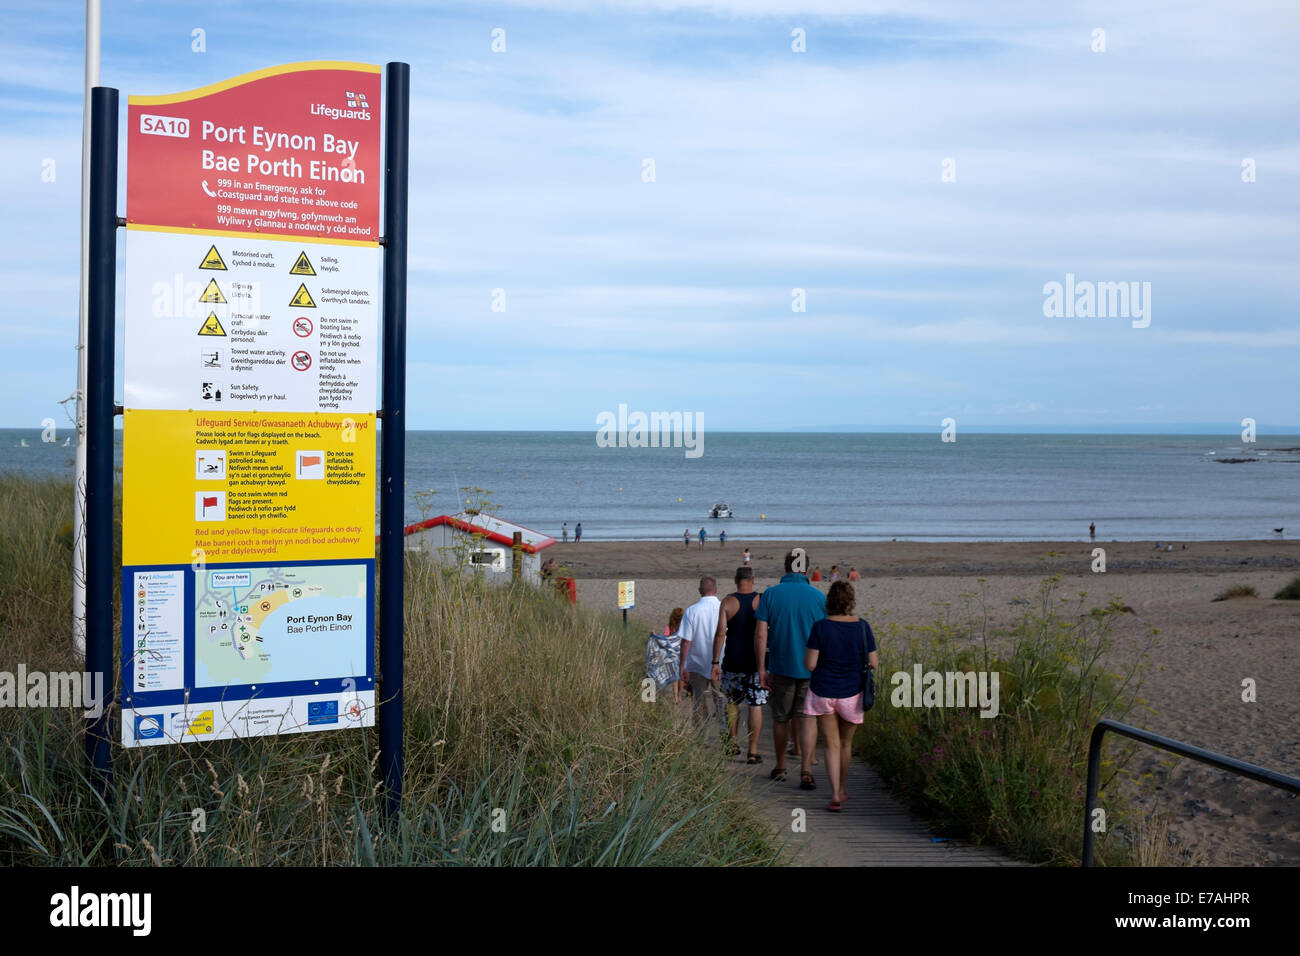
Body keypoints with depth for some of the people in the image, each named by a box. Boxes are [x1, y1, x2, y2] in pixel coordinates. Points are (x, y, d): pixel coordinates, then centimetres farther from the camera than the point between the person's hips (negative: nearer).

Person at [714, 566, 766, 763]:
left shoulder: (727, 602, -4)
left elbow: (721, 633, -9)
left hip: (733, 662, 0)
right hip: (757, 662, 0)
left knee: (732, 702, 19)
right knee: (756, 706, 2)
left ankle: (732, 742, 22)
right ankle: (753, 751, 2)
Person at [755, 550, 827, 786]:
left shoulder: (770, 594, -4)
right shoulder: (818, 597, -3)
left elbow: (760, 634, -8)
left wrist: (761, 669, -2)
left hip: (781, 667, 0)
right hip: (811, 669, 0)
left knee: (780, 719, 15)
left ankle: (780, 769, 27)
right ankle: (806, 770, -11)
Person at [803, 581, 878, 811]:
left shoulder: (821, 627, -13)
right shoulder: (862, 626, -10)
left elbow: (809, 664, -14)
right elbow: (874, 663, -6)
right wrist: (876, 659, 16)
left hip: (823, 693, -1)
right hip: (852, 695, 1)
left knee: (832, 745, 10)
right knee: (846, 743, 21)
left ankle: (835, 796, -2)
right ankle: (842, 790, 36)